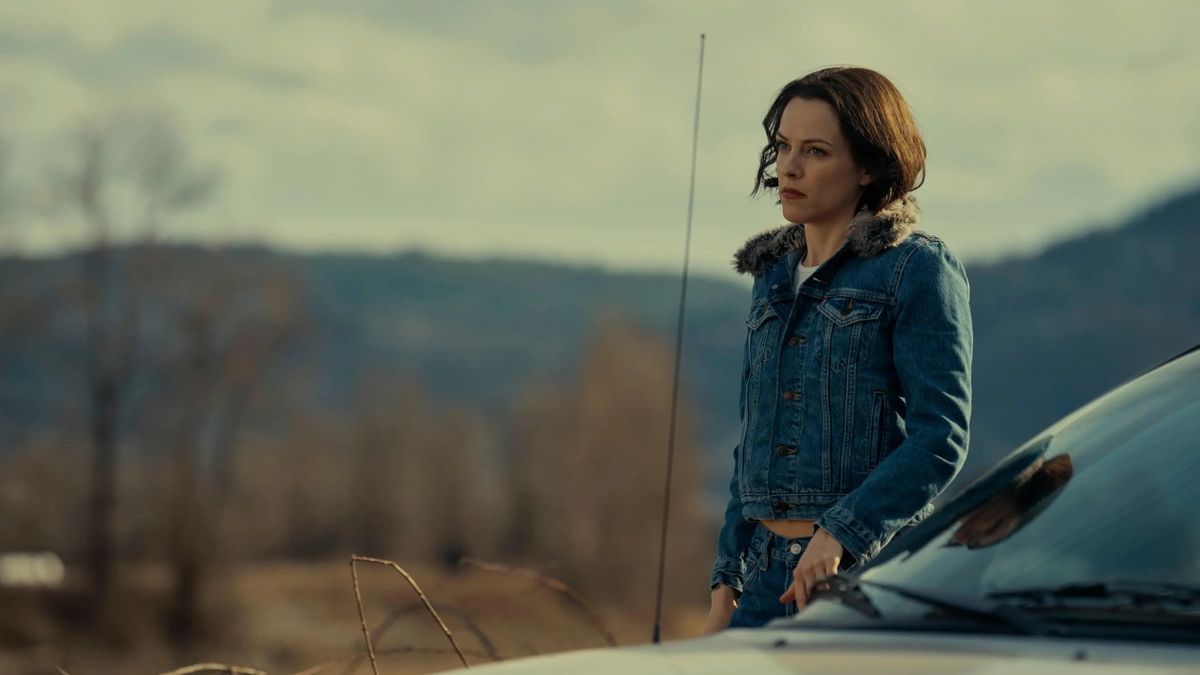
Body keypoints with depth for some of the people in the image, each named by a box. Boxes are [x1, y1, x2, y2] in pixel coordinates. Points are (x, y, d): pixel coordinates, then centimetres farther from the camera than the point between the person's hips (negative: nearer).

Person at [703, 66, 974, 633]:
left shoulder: (917, 269, -4)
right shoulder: (773, 275, 17)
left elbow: (941, 437, -13)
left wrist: (840, 533, -23)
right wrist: (726, 587, 14)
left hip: (872, 572, -6)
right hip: (768, 581, 6)